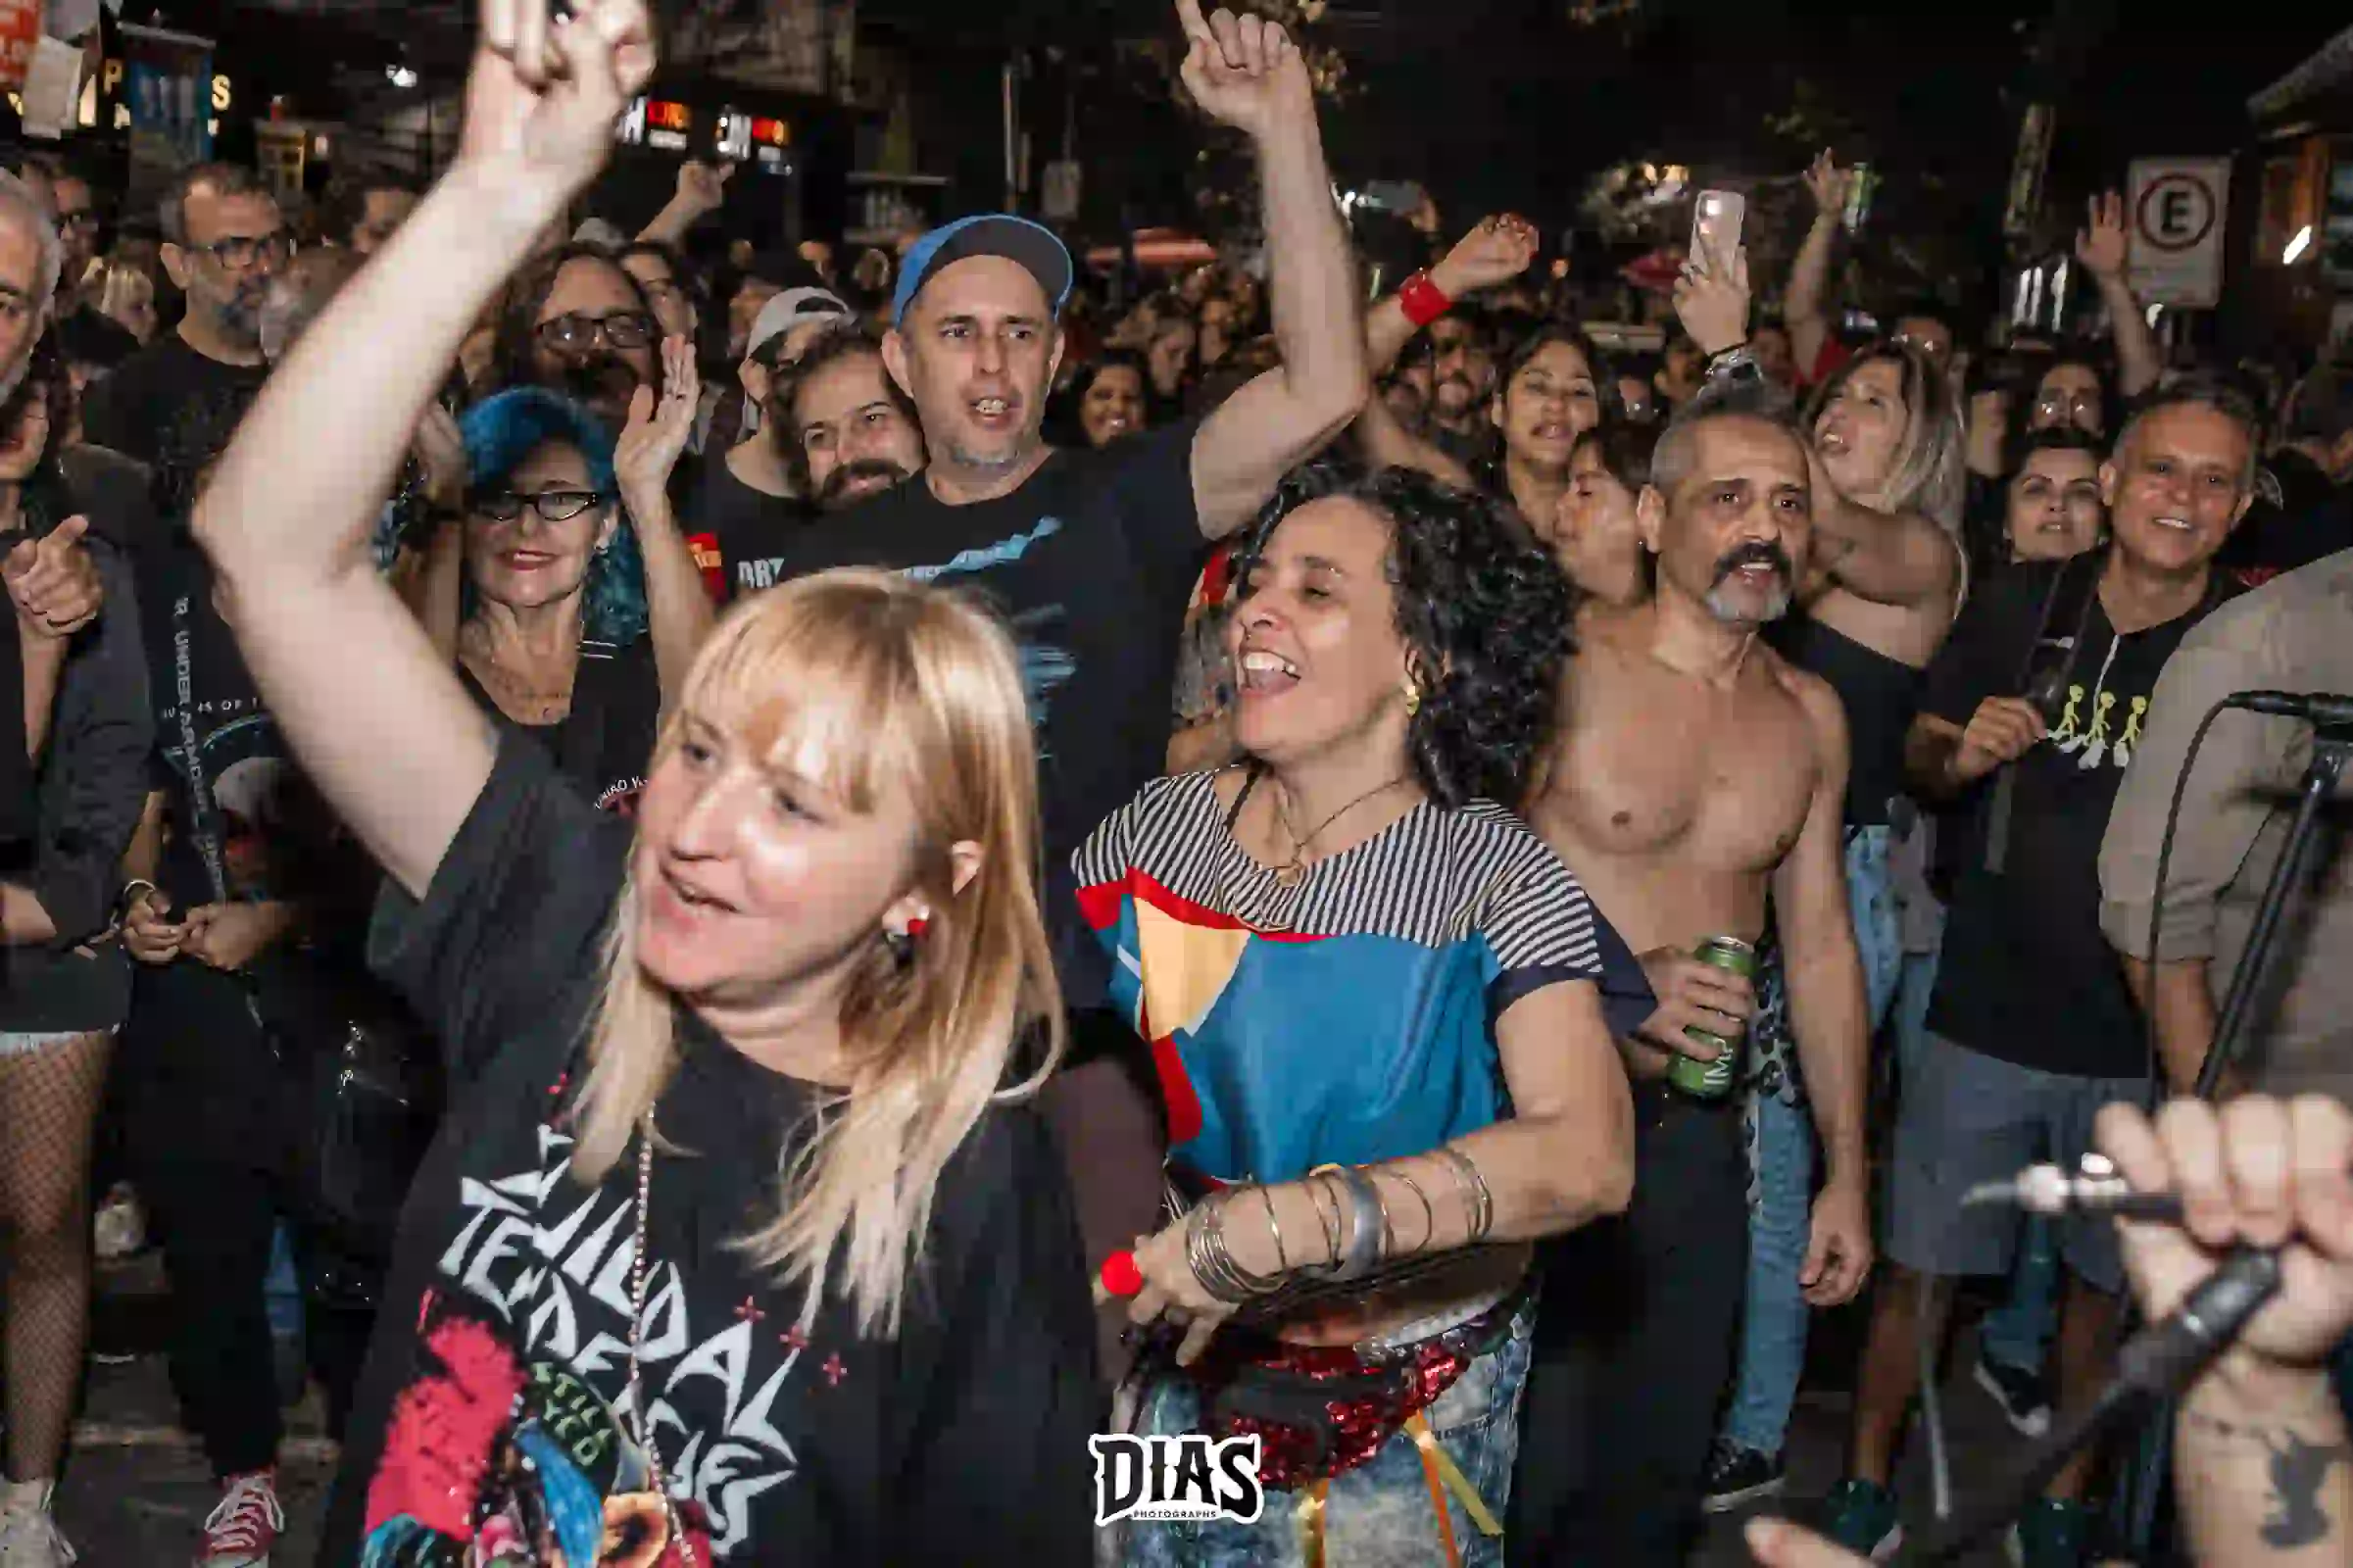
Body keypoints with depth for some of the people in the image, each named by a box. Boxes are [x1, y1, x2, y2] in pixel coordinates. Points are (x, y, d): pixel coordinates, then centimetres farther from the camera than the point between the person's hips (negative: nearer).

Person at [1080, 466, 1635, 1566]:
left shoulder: (1496, 877, -19)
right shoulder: (1155, 825, -7)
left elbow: (1587, 1159, -32)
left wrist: (1289, 1224, -40)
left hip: (1406, 1427, -3)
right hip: (1183, 1380, 3)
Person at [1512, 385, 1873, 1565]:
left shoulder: (1810, 715, 6)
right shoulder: (1562, 665, -13)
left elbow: (1818, 942, 12)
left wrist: (1846, 1170, 13)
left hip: (1693, 1134, 5)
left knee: (1658, 1470, 18)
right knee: (1524, 1473, 3)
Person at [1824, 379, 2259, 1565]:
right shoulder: (2017, 607, -3)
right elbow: (1918, 754, 8)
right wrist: (1959, 756, -15)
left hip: (2144, 1038, 0)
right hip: (1983, 1017, 1)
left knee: (2104, 1285, 15)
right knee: (1915, 1270, 8)